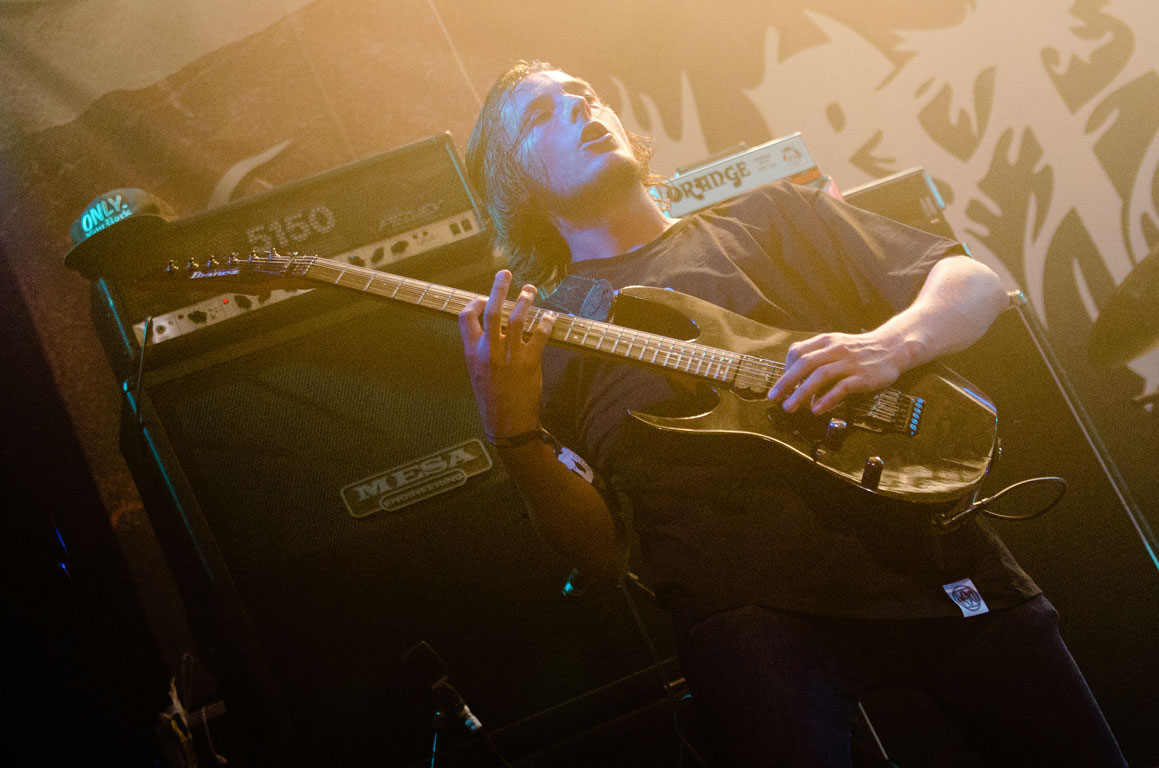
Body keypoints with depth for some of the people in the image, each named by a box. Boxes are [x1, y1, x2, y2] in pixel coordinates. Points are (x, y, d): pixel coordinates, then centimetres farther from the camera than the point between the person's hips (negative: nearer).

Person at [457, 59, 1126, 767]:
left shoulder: (764, 216, 21)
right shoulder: (540, 331, 16)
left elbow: (977, 282, 14)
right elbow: (599, 553, 8)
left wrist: (893, 344, -8)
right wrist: (514, 431, -10)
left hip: (924, 529, 2)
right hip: (748, 597, -2)